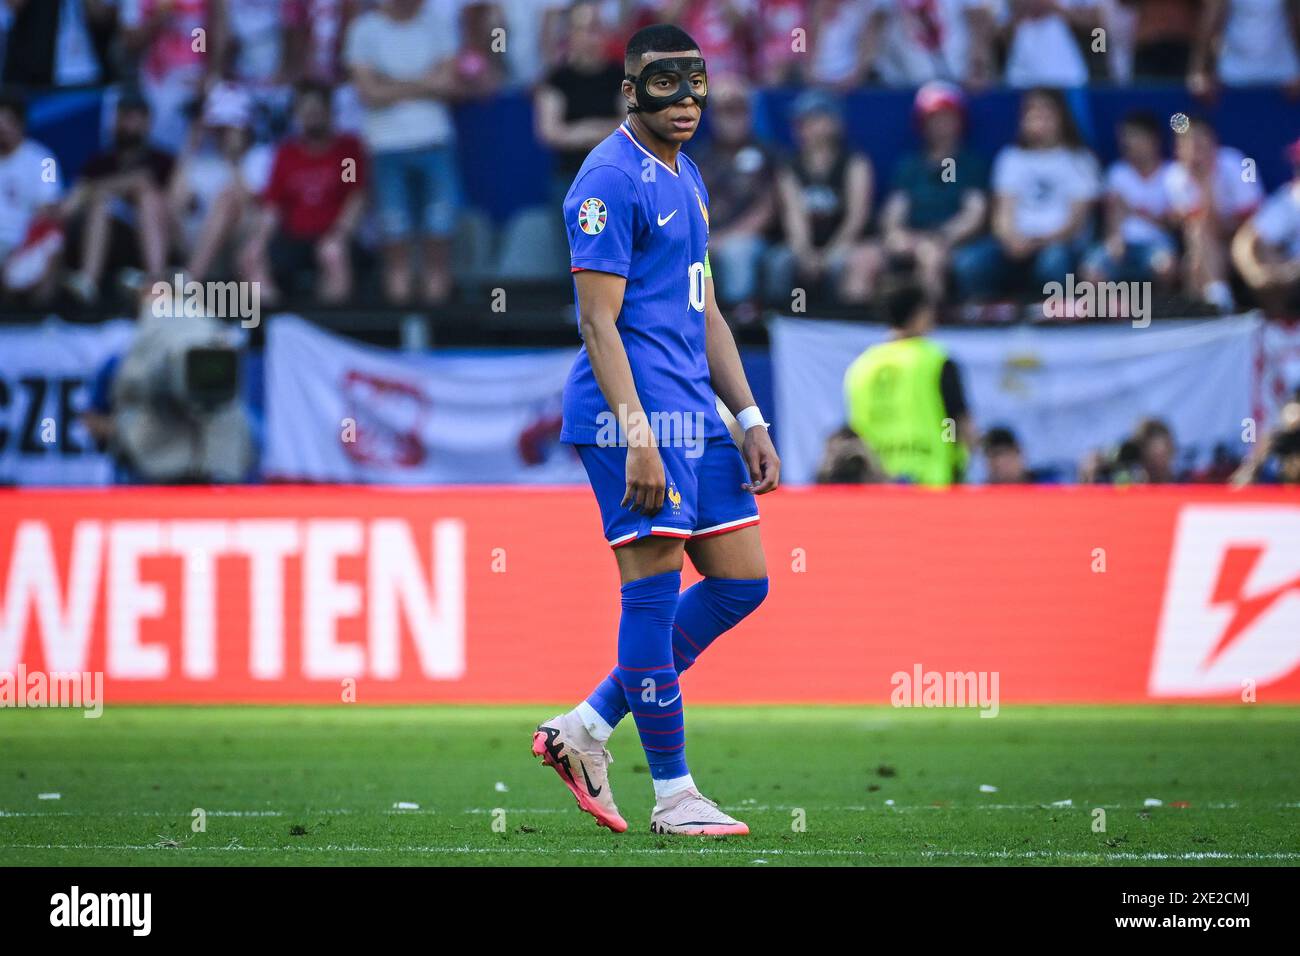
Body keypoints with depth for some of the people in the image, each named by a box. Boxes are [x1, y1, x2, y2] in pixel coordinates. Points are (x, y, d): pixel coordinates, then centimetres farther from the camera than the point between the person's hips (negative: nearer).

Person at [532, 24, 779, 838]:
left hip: (693, 411, 10)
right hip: (636, 412, -10)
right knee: (654, 589, -7)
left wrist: (750, 420, 17)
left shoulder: (687, 180, 19)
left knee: (742, 580, 8)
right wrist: (637, 435, -22)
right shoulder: (611, 181, -10)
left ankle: (586, 730, 13)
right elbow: (598, 321, -16)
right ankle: (673, 795, -1)